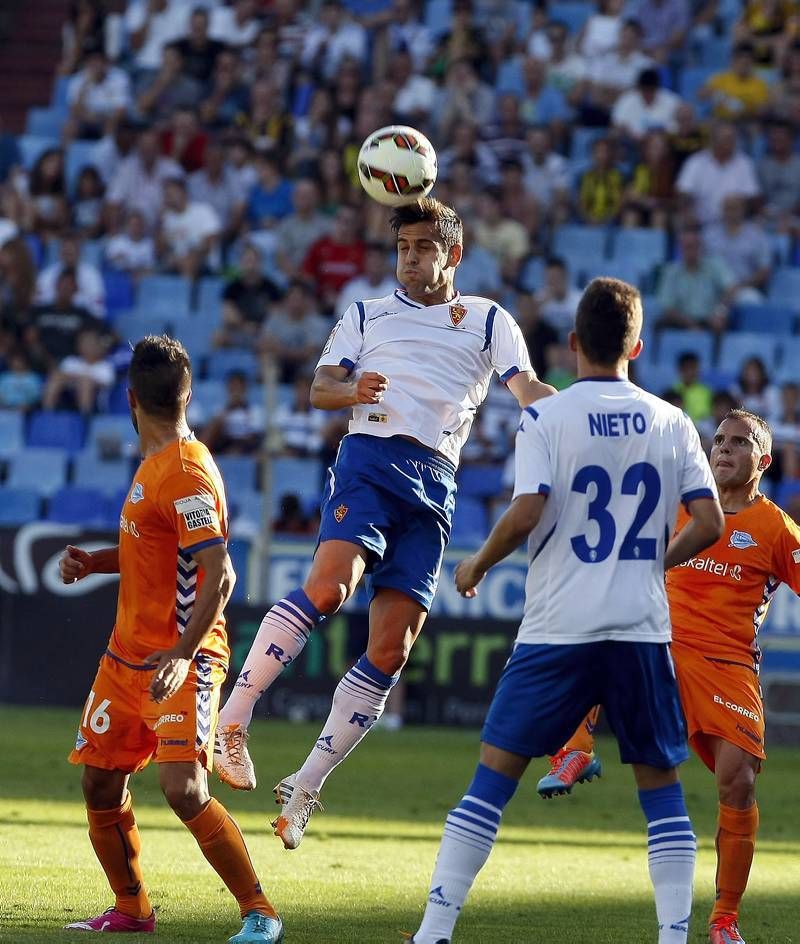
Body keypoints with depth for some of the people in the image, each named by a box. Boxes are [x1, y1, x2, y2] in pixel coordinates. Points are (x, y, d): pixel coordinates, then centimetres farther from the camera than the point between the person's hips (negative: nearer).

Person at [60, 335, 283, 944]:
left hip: (180, 663, -10)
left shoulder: (185, 473, -17)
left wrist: (182, 653, -32)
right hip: (128, 654, 10)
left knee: (184, 788, -21)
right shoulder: (155, 464, 13)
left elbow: (219, 574, -24)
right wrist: (94, 562, 11)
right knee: (101, 784, 10)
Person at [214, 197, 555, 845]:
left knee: (391, 651, -5)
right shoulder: (367, 316, 20)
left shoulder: (488, 320, 19)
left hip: (435, 486, 2)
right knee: (329, 585, -30)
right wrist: (352, 390, -10)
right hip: (371, 458, -2)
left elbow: (529, 391, 6)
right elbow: (320, 390, 13)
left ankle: (305, 789, 4)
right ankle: (231, 719, -25)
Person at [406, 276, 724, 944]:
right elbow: (709, 523, 1)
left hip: (558, 629, -2)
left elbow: (526, 513, -15)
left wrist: (477, 566, 2)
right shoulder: (673, 424, 5)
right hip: (642, 631, 2)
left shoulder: (546, 418, -4)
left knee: (495, 774, 2)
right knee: (661, 781, 13)